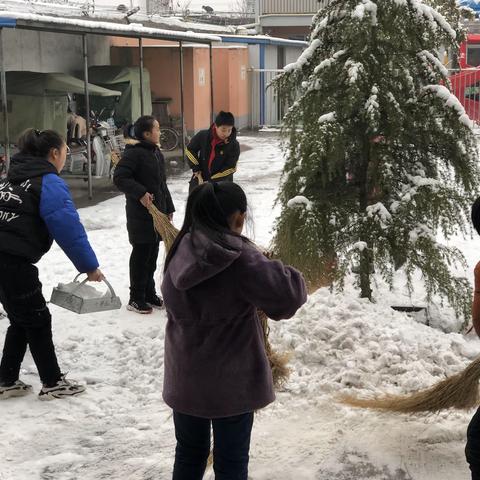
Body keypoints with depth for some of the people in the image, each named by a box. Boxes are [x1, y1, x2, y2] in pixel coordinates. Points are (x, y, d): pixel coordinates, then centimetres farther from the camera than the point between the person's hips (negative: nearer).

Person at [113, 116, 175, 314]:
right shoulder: (134, 153, -15)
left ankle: (149, 294, 25)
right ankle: (136, 298, 5)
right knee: (141, 254, -3)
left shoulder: (157, 153, 15)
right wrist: (140, 193, -27)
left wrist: (168, 208, 22)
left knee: (152, 255, 14)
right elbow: (119, 178, -22)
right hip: (140, 215, -9)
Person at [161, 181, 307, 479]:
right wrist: (290, 279, -2)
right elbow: (286, 295, -25)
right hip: (230, 380, -5)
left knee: (190, 453, 21)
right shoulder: (238, 257, -21)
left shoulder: (180, 253, -1)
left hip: (185, 377, 5)